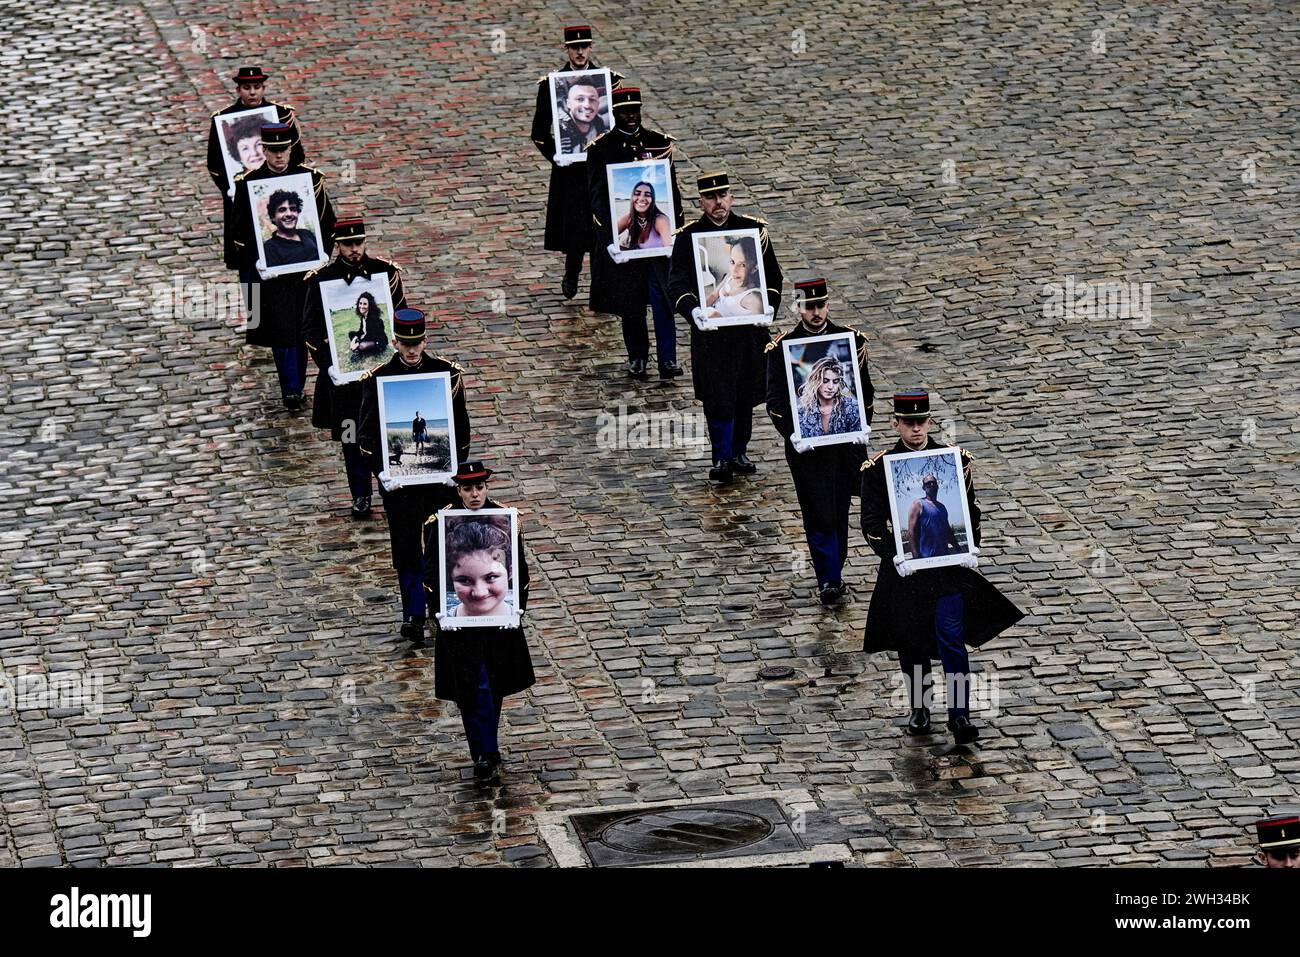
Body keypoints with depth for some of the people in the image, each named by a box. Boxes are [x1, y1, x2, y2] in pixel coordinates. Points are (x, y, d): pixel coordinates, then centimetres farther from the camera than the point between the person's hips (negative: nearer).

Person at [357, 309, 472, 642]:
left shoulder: (447, 374, -1)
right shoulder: (377, 379, -5)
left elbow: (461, 426, 4)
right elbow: (367, 432, -4)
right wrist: (382, 471, -15)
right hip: (398, 475, -1)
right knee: (406, 545, 0)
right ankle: (413, 615, 7)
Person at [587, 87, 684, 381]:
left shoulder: (659, 143, 2)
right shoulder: (601, 149, -4)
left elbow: (672, 189, 6)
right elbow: (598, 196, -5)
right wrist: (610, 240, -14)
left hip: (658, 231, 1)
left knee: (663, 297, -2)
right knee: (630, 301, 8)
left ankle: (668, 359, 3)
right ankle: (637, 358, 21)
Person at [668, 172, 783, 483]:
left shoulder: (754, 230, 2)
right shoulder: (688, 237, -4)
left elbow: (773, 275, 6)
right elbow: (677, 283, -10)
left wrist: (769, 305, -13)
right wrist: (692, 310, -29)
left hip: (749, 326, 3)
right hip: (710, 330, -3)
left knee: (745, 395, 12)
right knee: (718, 398, -5)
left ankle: (739, 453, 27)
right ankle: (722, 459, 4)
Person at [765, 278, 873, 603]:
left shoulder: (851, 340, 2)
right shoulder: (782, 347, -5)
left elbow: (865, 389, 8)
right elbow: (776, 400, -5)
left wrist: (862, 426, -5)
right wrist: (793, 435, -18)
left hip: (846, 439, 3)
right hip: (805, 443, -3)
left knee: (840, 511, 11)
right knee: (819, 514, -5)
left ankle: (834, 574, 25)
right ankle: (829, 580, -1)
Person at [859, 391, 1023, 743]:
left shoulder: (954, 460, -1)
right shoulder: (878, 468, -6)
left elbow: (970, 509, 8)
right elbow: (872, 523, -6)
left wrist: (971, 548, -7)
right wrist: (895, 557, -20)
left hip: (949, 563, 0)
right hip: (905, 566, 0)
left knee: (951, 638, -7)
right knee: (912, 644, 11)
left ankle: (960, 716, -3)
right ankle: (919, 710, 29)